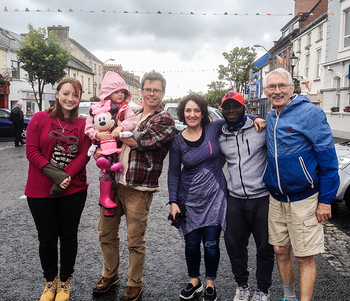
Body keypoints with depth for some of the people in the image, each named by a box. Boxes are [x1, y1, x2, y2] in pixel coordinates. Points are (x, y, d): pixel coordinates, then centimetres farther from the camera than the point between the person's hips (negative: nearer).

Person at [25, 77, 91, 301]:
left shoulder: (83, 124, 1)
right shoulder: (40, 118, -2)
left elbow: (84, 155, -5)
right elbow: (32, 151, -7)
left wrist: (66, 177, -18)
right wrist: (54, 174, -18)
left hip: (74, 190, 1)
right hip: (40, 191, 0)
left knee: (69, 235, 12)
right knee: (47, 237, 10)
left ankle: (65, 281, 33)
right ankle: (50, 281, 33)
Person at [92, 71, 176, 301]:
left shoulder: (165, 120, -5)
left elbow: (138, 141, -20)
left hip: (138, 188, -6)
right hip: (114, 181, 6)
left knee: (135, 241, 5)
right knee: (106, 232, 16)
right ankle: (110, 275, 39)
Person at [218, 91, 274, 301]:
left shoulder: (260, 129, -4)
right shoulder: (221, 138, 8)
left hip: (262, 199, -3)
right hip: (235, 199, 3)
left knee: (265, 247, 8)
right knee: (234, 245, 11)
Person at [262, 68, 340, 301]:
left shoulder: (309, 112, -13)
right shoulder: (270, 118, 7)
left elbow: (328, 156, -13)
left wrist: (326, 199, -13)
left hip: (304, 199, -6)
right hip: (276, 198, 6)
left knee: (305, 257, 2)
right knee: (281, 251, 15)